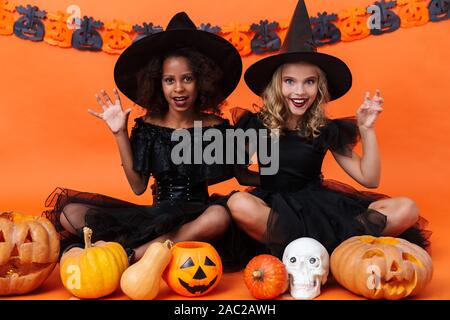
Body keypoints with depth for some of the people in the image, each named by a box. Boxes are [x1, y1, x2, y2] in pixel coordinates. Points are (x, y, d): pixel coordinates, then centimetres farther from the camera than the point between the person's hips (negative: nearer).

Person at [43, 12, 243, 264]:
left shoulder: (216, 126, -4)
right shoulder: (148, 126, 0)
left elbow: (231, 174, 1)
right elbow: (138, 187, -1)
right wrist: (120, 133, -7)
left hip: (196, 218, -2)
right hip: (158, 216, 2)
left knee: (219, 216, -39)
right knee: (70, 213, -10)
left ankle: (129, 255, -28)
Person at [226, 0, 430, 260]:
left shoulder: (326, 129, 2)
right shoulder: (255, 124, -4)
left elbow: (369, 179, 3)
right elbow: (241, 175, 8)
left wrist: (366, 128, -6)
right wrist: (272, 180, -5)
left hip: (320, 206, 3)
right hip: (276, 206, -3)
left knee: (406, 209, -15)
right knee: (239, 204, -39)